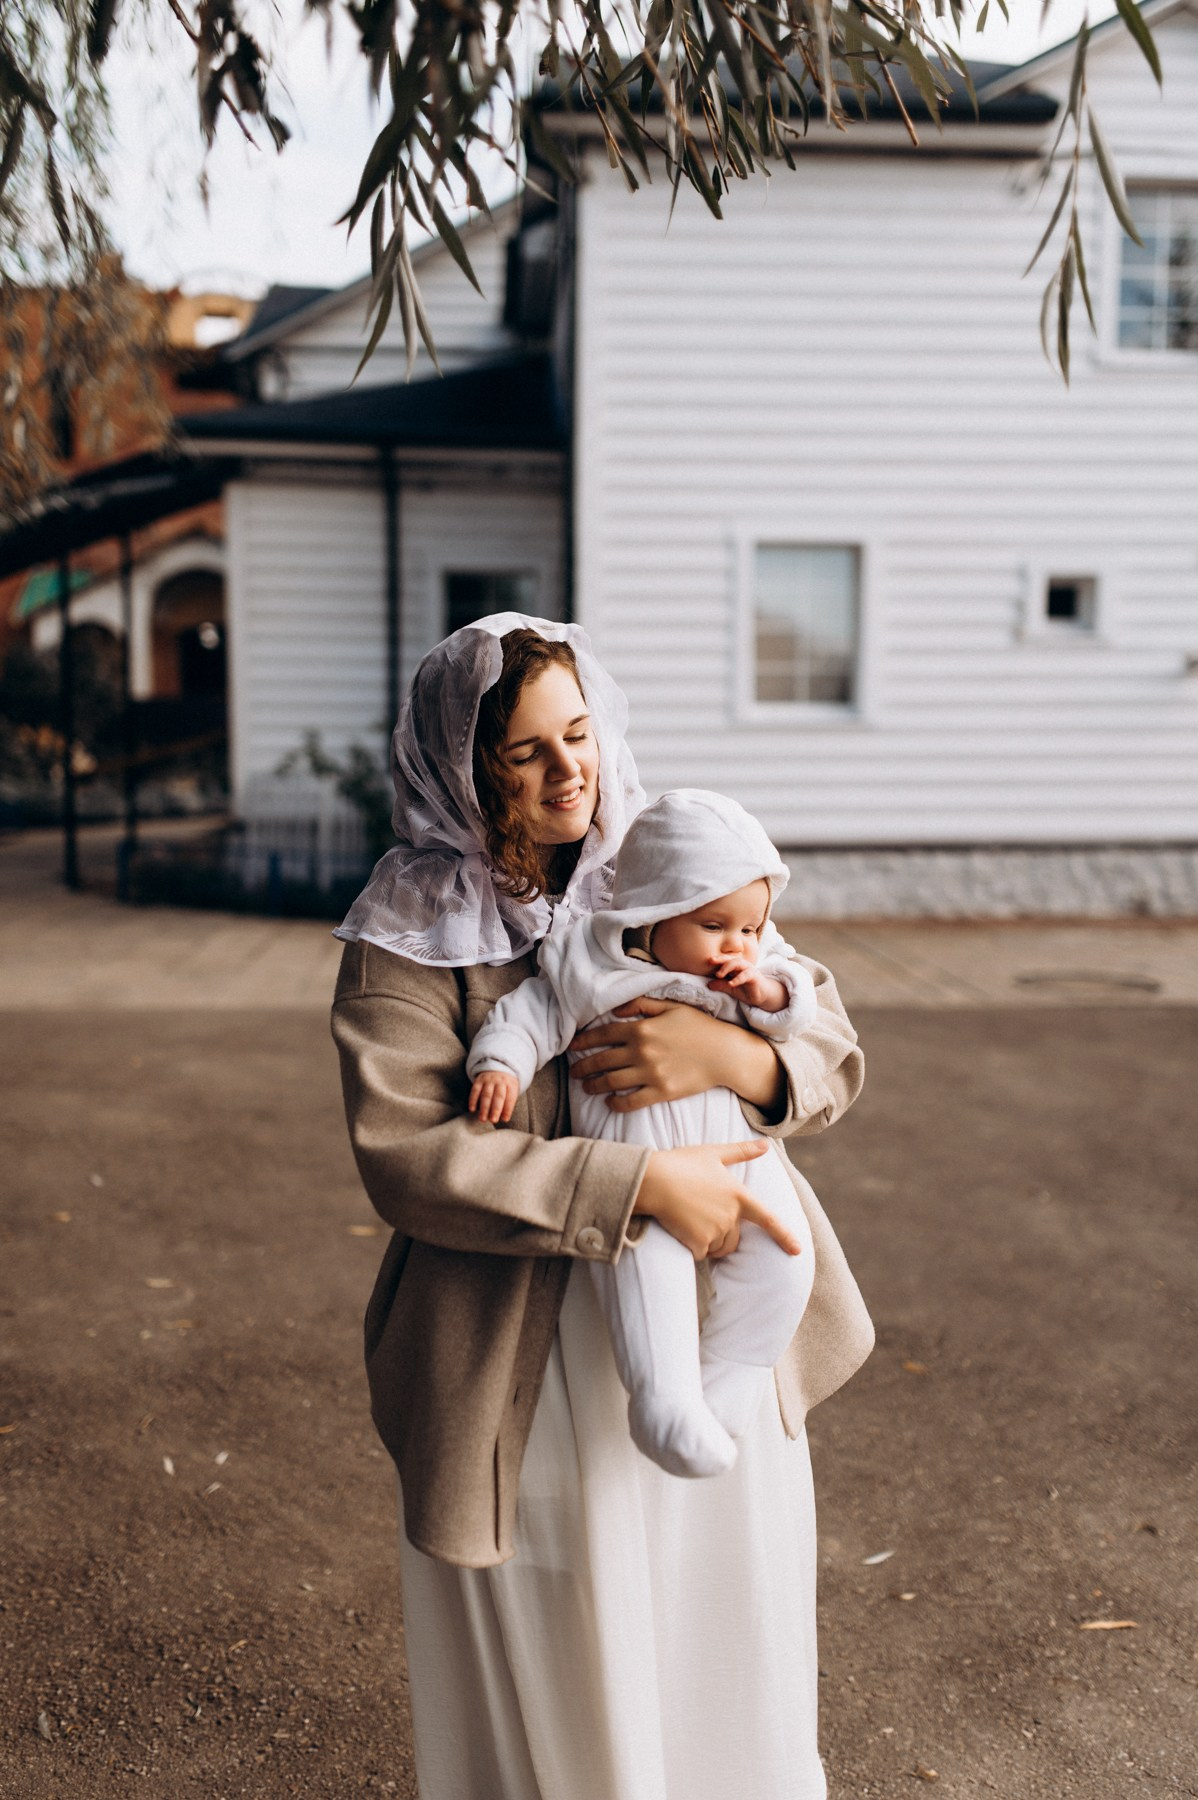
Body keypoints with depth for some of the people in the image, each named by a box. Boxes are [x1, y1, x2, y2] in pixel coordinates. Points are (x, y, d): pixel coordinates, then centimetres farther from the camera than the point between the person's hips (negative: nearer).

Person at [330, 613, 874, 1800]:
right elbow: (402, 1156, -20)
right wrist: (641, 1186, -25)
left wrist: (730, 1055, -22)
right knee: (554, 1680, 13)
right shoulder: (409, 930, -10)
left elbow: (834, 1057, 1)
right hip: (529, 1372, -3)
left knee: (723, 1650, 20)